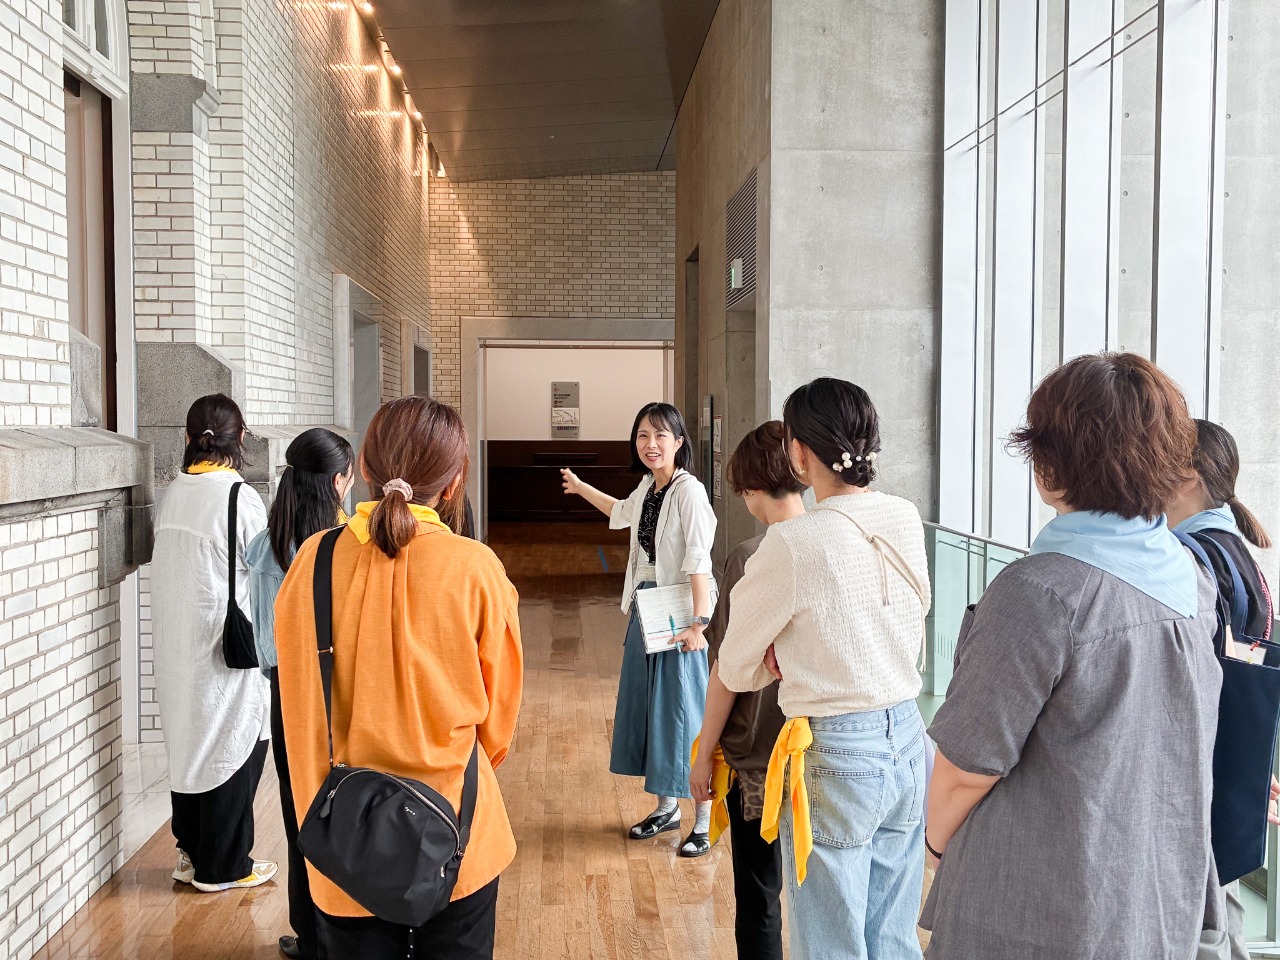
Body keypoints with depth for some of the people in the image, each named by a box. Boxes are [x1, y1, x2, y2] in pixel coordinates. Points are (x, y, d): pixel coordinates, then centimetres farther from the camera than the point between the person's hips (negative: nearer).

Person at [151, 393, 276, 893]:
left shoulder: (172, 495, 1)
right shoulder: (240, 498, -17)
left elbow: (171, 567, 6)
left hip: (175, 644, 7)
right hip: (226, 648, -6)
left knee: (188, 741, 17)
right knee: (233, 748, 6)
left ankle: (191, 850, 31)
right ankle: (222, 865, 17)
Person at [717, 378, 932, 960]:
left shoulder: (793, 545, -19)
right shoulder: (907, 522, -1)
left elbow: (736, 671, -7)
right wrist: (802, 657, 1)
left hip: (835, 756, -6)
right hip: (906, 740, 6)